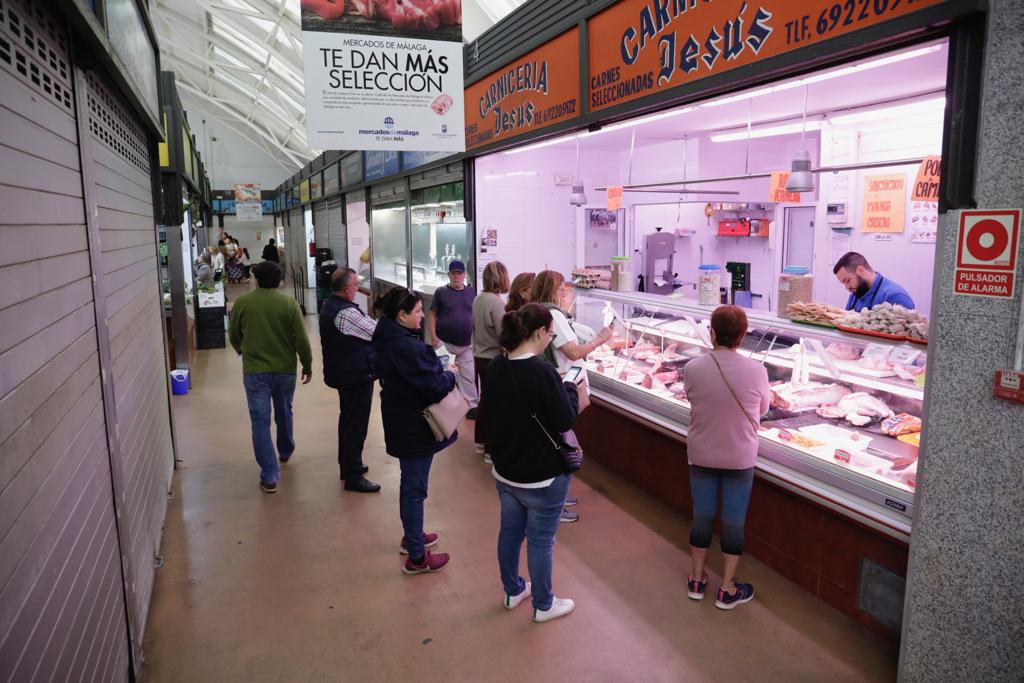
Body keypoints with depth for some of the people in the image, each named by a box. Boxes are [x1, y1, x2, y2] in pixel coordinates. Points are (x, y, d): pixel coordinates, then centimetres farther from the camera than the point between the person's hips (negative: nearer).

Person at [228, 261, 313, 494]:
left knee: (260, 422, 1)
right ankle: (285, 451, 47)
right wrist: (307, 365, 6)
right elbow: (301, 340, -8)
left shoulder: (242, 303, -5)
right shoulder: (289, 304, -7)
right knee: (284, 414, 23)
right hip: (285, 370, 2)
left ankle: (269, 477, -3)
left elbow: (234, 336, 8)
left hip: (254, 371, -1)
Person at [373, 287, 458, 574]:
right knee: (415, 488, 2)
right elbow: (435, 388, -26)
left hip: (401, 423, 10)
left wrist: (438, 370, 1)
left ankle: (412, 537, 42)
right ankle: (416, 557, 15)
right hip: (415, 427, -10)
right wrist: (450, 374, -7)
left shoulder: (386, 340, 3)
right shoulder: (407, 348, -28)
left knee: (410, 482, 24)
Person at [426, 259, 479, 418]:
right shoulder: (441, 292, -1)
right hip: (444, 343, -3)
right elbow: (431, 315, -1)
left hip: (466, 345, 3)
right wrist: (434, 338, -9)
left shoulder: (471, 292, 7)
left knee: (468, 376, 6)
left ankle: (472, 406, 15)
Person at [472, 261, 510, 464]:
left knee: (485, 399, 21)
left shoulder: (478, 299, 3)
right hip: (494, 360, -8)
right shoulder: (496, 303, -22)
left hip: (480, 357, 8)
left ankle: (480, 441, 33)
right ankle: (492, 451, 9)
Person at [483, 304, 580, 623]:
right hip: (542, 477, -7)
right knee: (540, 540, 10)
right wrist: (570, 389, -5)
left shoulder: (494, 369, -4)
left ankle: (513, 590, 42)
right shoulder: (542, 372, -26)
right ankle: (543, 605, 29)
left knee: (510, 531, 22)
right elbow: (565, 420, -20)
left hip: (504, 471, 7)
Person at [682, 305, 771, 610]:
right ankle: (727, 590, 24)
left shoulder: (693, 368, -15)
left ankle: (696, 580, 32)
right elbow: (762, 409, 1)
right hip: (740, 459, -1)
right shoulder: (756, 370, -16)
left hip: (701, 456, 1)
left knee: (702, 516, 16)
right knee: (733, 522, 12)